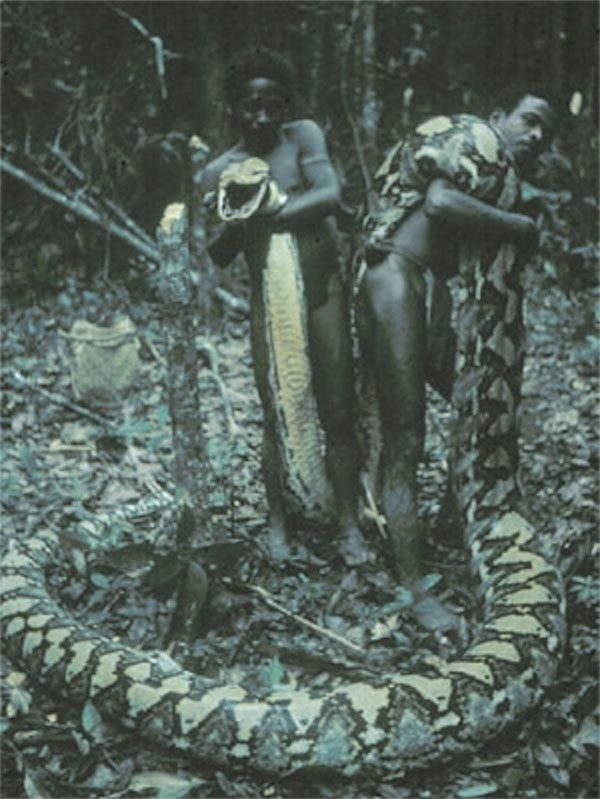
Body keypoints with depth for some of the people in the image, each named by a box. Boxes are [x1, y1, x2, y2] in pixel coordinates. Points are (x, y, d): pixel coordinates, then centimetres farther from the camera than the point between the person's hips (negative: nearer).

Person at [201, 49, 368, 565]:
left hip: (324, 295, -1)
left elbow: (331, 196, -21)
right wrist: (234, 220, -21)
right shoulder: (220, 173, 0)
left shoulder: (303, 137, -4)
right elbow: (218, 257, -1)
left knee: (338, 412, 2)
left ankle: (350, 525, 11)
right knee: (278, 418, 6)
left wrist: (266, 215, -25)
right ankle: (278, 523, 19)